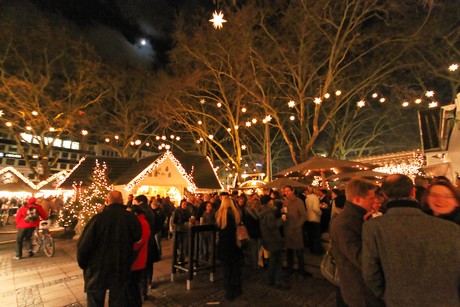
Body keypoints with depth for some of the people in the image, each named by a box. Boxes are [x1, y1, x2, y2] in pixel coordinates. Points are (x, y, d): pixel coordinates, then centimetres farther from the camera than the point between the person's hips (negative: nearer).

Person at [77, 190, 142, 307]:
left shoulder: (99, 217, -19)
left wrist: (82, 263, 2)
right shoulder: (131, 217, -13)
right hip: (122, 268, 2)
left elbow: (84, 244, -15)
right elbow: (137, 237, 1)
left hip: (98, 268, -1)